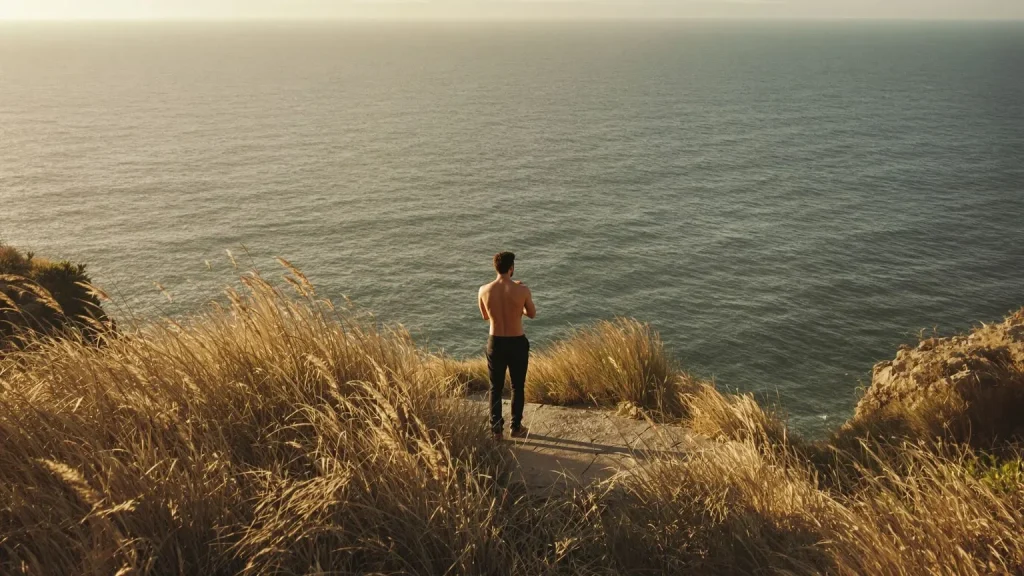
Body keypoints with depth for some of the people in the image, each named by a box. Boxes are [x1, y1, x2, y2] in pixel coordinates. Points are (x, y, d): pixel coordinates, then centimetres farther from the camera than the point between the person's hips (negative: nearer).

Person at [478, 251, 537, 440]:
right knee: (518, 386, 16)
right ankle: (516, 427, 24)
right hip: (517, 343, -2)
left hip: (495, 343, 2)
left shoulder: (484, 290, -10)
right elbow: (532, 314, 1)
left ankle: (496, 429, 18)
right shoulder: (522, 290, -16)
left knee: (496, 387, 15)